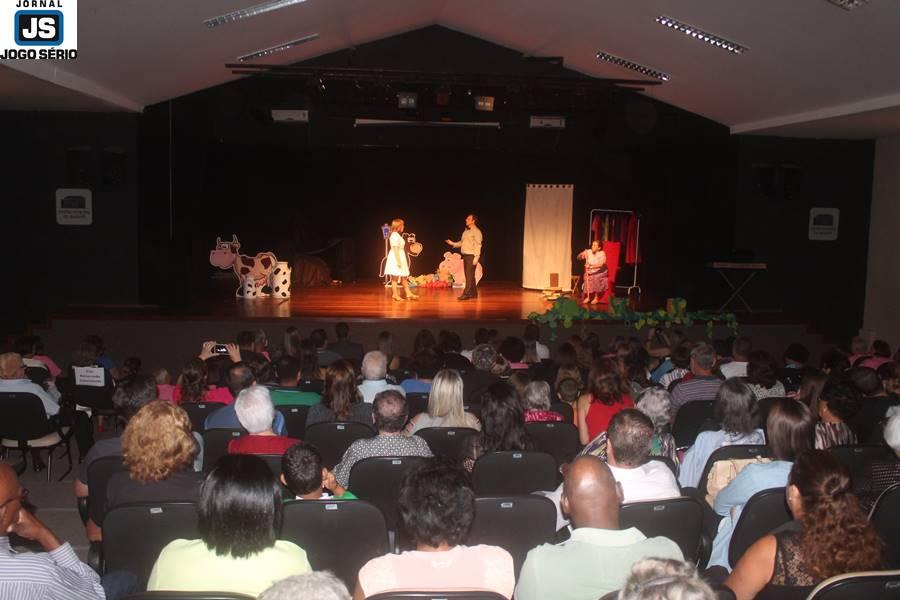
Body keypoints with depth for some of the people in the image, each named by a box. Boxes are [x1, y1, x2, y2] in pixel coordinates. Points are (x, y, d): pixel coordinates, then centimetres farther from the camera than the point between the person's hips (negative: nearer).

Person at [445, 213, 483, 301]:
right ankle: (473, 293, 17)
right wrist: (453, 243, 5)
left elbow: (478, 245, -14)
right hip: (465, 255, 9)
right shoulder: (466, 231, 17)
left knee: (469, 275, -10)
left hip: (471, 255, -9)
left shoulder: (476, 231, -8)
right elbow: (461, 242, 19)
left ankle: (466, 293, -13)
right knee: (468, 275, 10)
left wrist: (476, 257, -21)